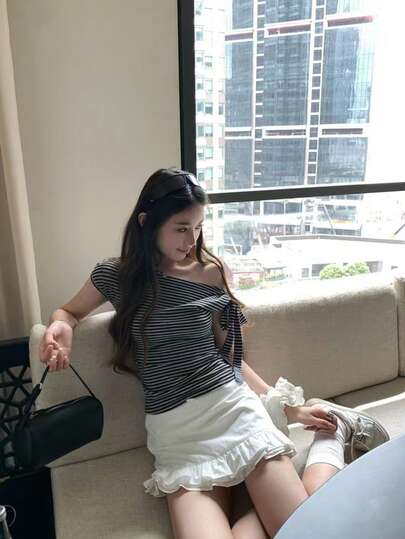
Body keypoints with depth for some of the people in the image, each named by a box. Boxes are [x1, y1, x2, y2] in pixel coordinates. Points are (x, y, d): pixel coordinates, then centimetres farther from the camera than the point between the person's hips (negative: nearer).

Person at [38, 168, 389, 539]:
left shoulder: (212, 274, 3)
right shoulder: (115, 275, 2)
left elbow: (229, 354, 10)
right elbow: (69, 312, 21)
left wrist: (289, 409, 9)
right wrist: (60, 328, -5)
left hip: (234, 409, 0)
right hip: (174, 430, 1)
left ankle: (332, 431, 16)